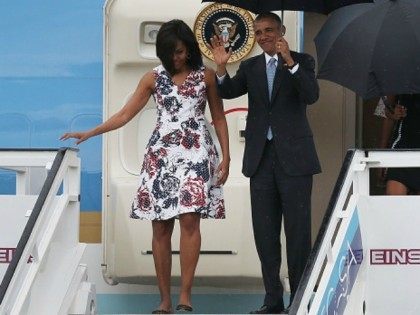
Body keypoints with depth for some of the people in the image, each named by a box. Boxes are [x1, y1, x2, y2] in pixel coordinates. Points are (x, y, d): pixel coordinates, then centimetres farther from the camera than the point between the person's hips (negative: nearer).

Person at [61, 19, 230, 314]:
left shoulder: (205, 75, 6)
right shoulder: (154, 78, 9)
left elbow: (219, 117, 10)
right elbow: (125, 115, 8)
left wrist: (226, 157, 1)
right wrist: (89, 133, -1)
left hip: (196, 152, -2)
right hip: (162, 154, 2)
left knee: (189, 219, -17)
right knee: (161, 228, -2)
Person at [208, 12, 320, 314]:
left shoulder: (301, 61, 2)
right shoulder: (251, 66, 12)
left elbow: (311, 95, -15)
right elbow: (228, 92, -1)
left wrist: (289, 61, -24)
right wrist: (221, 66, -18)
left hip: (293, 156, -4)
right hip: (261, 158, 4)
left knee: (298, 230, -2)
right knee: (265, 232, 6)